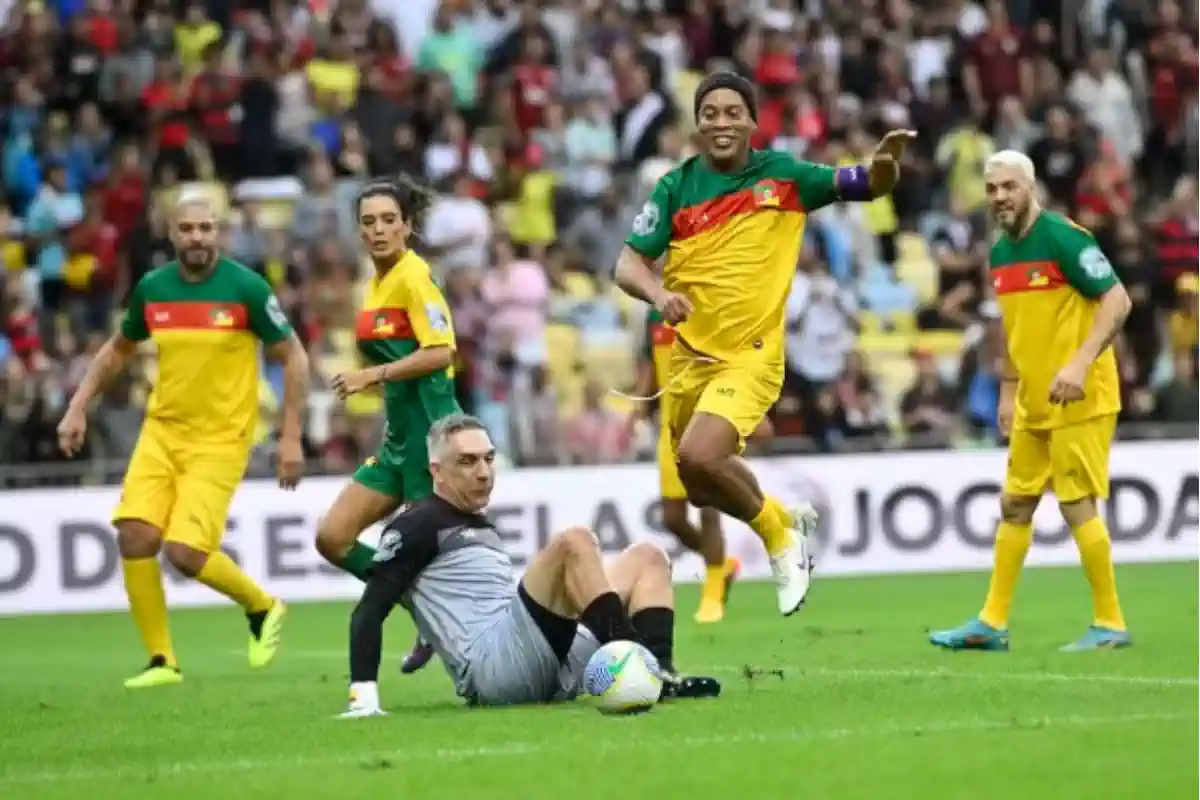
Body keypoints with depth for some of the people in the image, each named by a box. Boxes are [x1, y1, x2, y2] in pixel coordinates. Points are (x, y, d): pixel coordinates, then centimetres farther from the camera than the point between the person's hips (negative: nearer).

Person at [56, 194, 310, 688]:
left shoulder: (246, 288, -11)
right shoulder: (151, 289, 2)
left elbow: (293, 358, -4)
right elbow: (118, 350, 20)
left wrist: (291, 437, -8)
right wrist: (78, 408, 12)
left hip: (220, 439, -4)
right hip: (161, 430, 4)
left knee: (184, 552, -15)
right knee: (135, 536, -12)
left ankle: (263, 608, 14)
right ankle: (161, 660, 3)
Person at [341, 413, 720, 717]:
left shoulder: (484, 530, 29)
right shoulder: (418, 526, 1)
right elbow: (368, 612, -8)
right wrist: (364, 695, -18)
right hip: (491, 669, -9)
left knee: (646, 557, 9)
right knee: (574, 542, -24)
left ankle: (659, 675, -19)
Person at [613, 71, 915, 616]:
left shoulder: (782, 175, -3)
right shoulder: (676, 188, 0)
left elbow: (867, 186, -1)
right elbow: (629, 263, -3)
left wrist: (886, 162, -25)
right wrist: (659, 294, -24)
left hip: (751, 354, -4)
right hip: (691, 355, 4)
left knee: (699, 457, -25)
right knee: (700, 488, 14)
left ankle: (778, 532, 0)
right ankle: (786, 520, 42)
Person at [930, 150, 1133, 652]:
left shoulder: (1063, 238, -15)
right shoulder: (1000, 252, 10)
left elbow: (1118, 300, -18)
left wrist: (1080, 364, -27)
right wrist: (1008, 390, 19)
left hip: (1080, 399, -8)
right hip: (1033, 404, 8)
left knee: (1077, 504, -8)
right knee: (1015, 505, 10)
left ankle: (1110, 625, 1)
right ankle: (992, 623, 16)